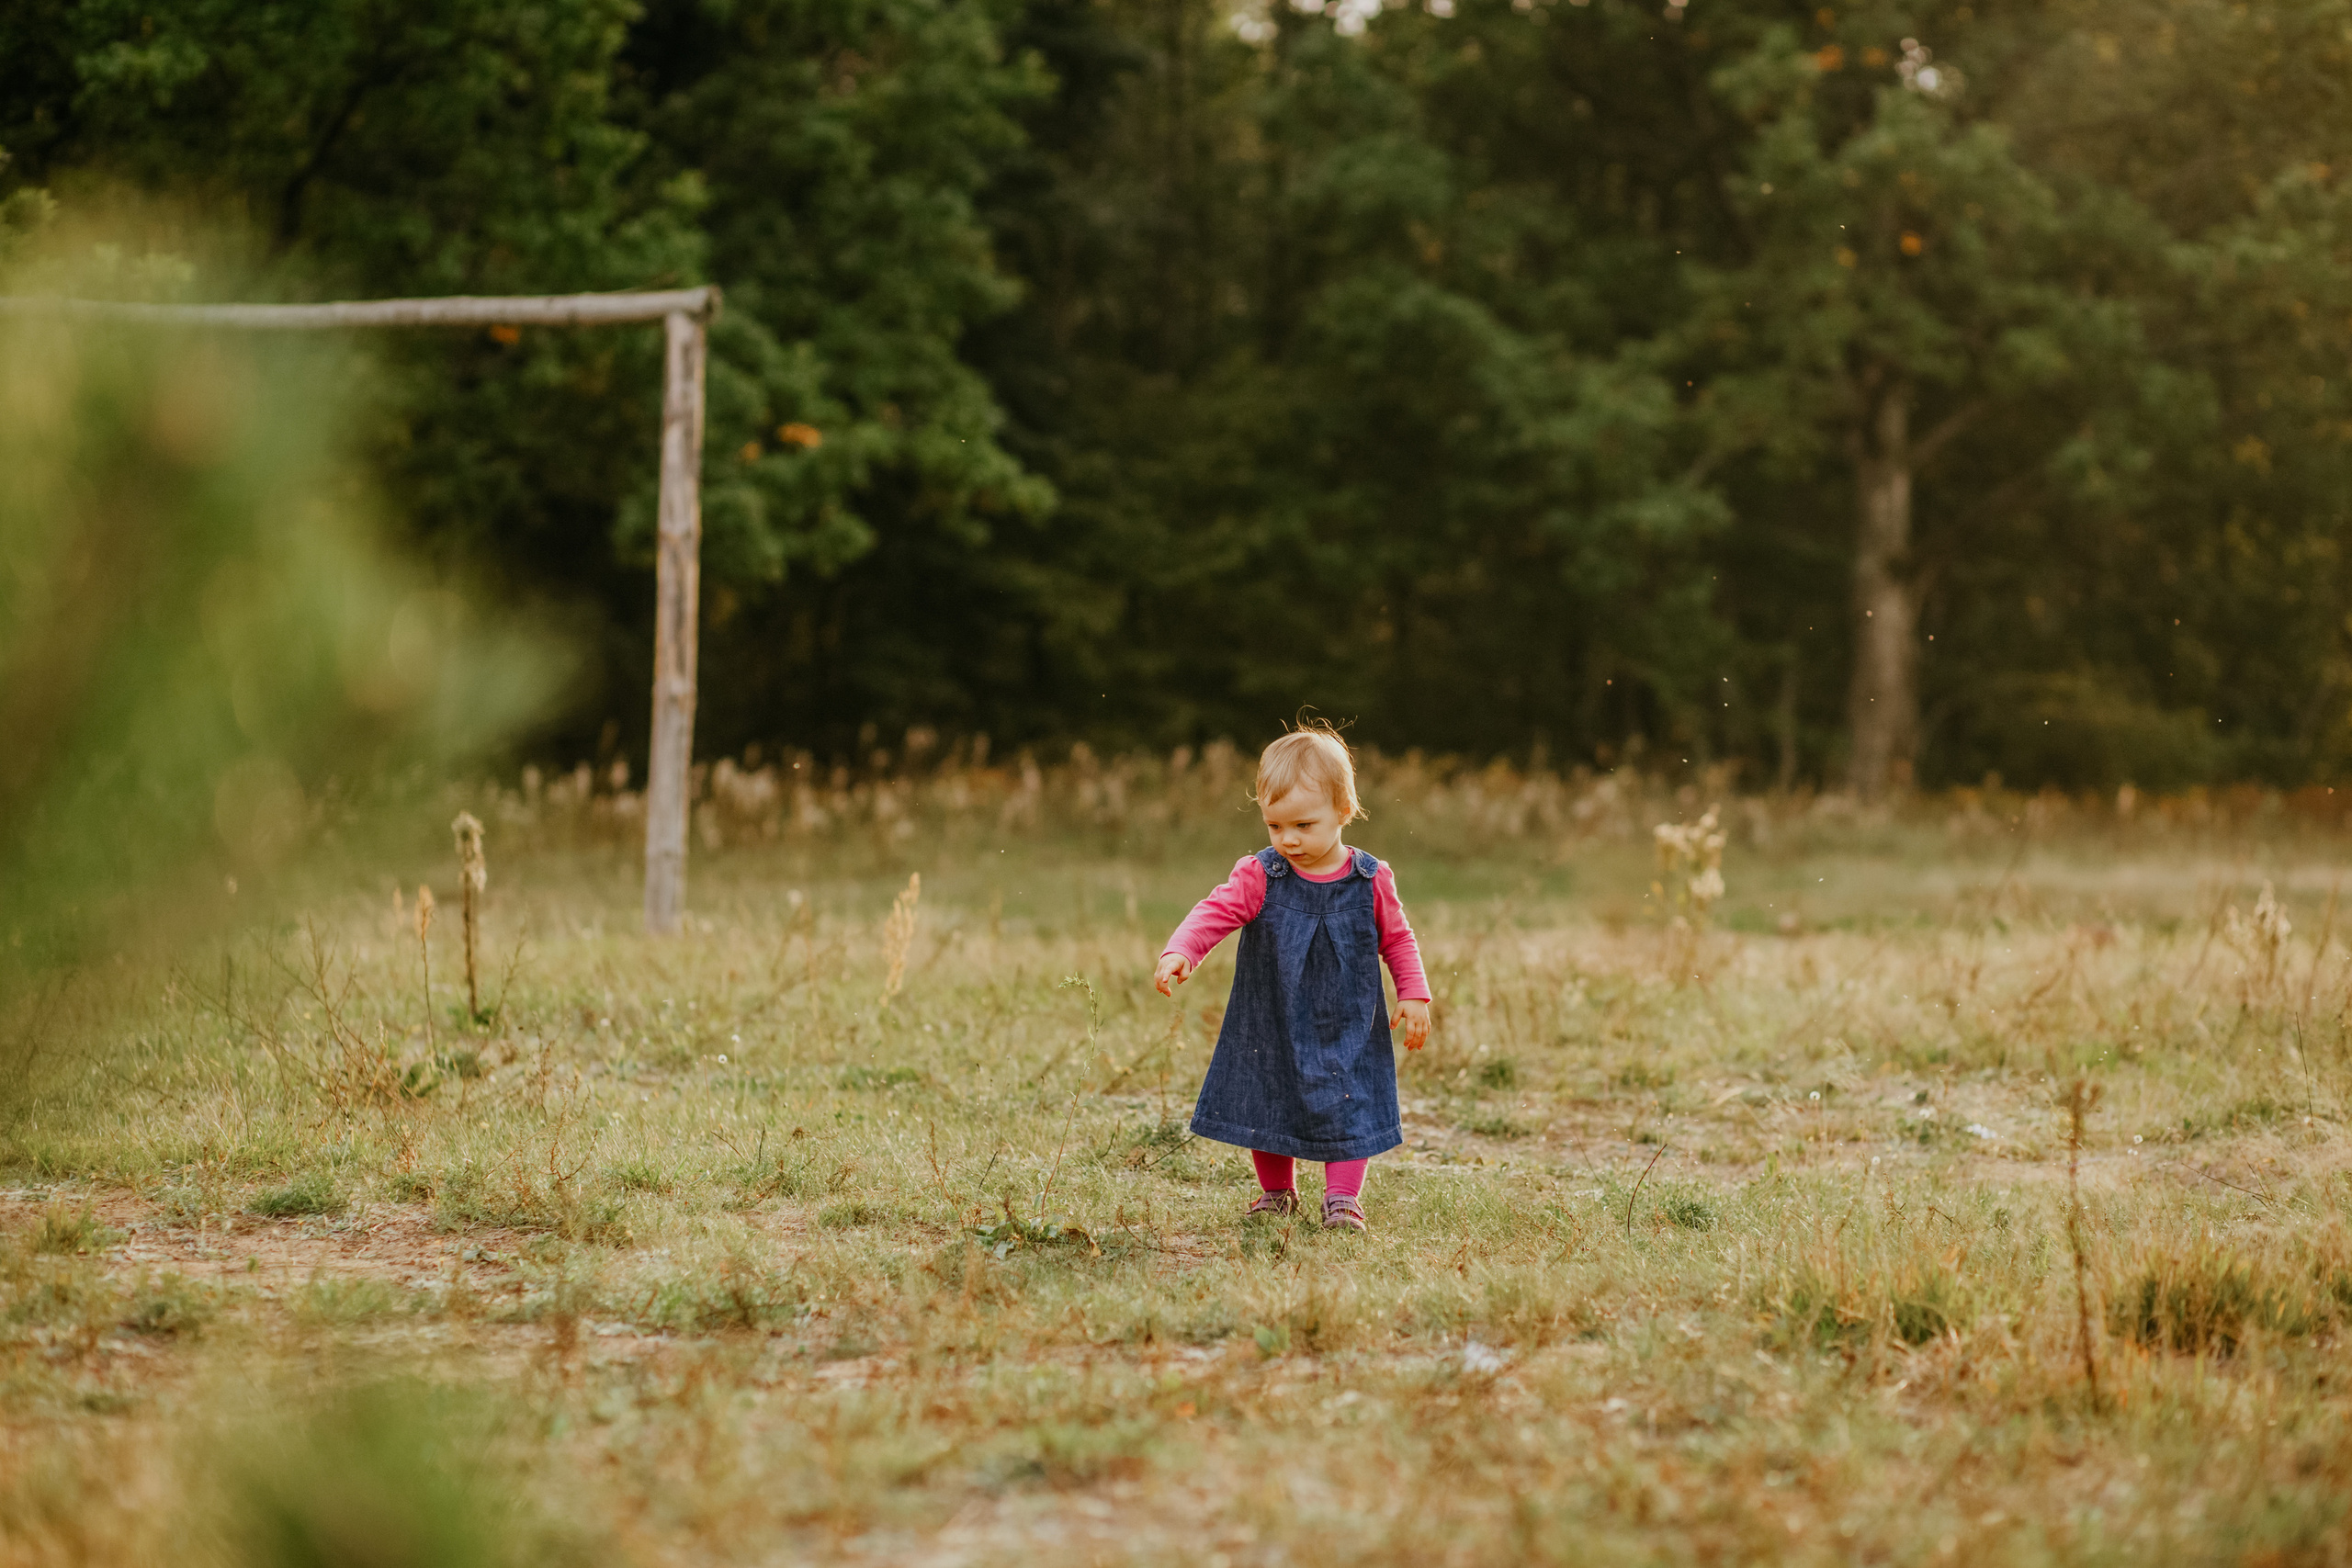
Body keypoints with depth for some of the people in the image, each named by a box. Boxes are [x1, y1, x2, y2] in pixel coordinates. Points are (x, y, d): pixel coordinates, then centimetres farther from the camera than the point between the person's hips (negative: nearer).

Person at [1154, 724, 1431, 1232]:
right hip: (1271, 1028, 1)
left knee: (1347, 1108, -3)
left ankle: (1343, 1196, 9)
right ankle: (1277, 1191, 30)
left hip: (1347, 1031, -1)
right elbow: (1215, 913, -21)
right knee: (1267, 1106, 11)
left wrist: (1413, 996, 0)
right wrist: (1179, 953, -37)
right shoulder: (1260, 876, -10)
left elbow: (1397, 940, 6)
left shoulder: (1370, 882, -6)